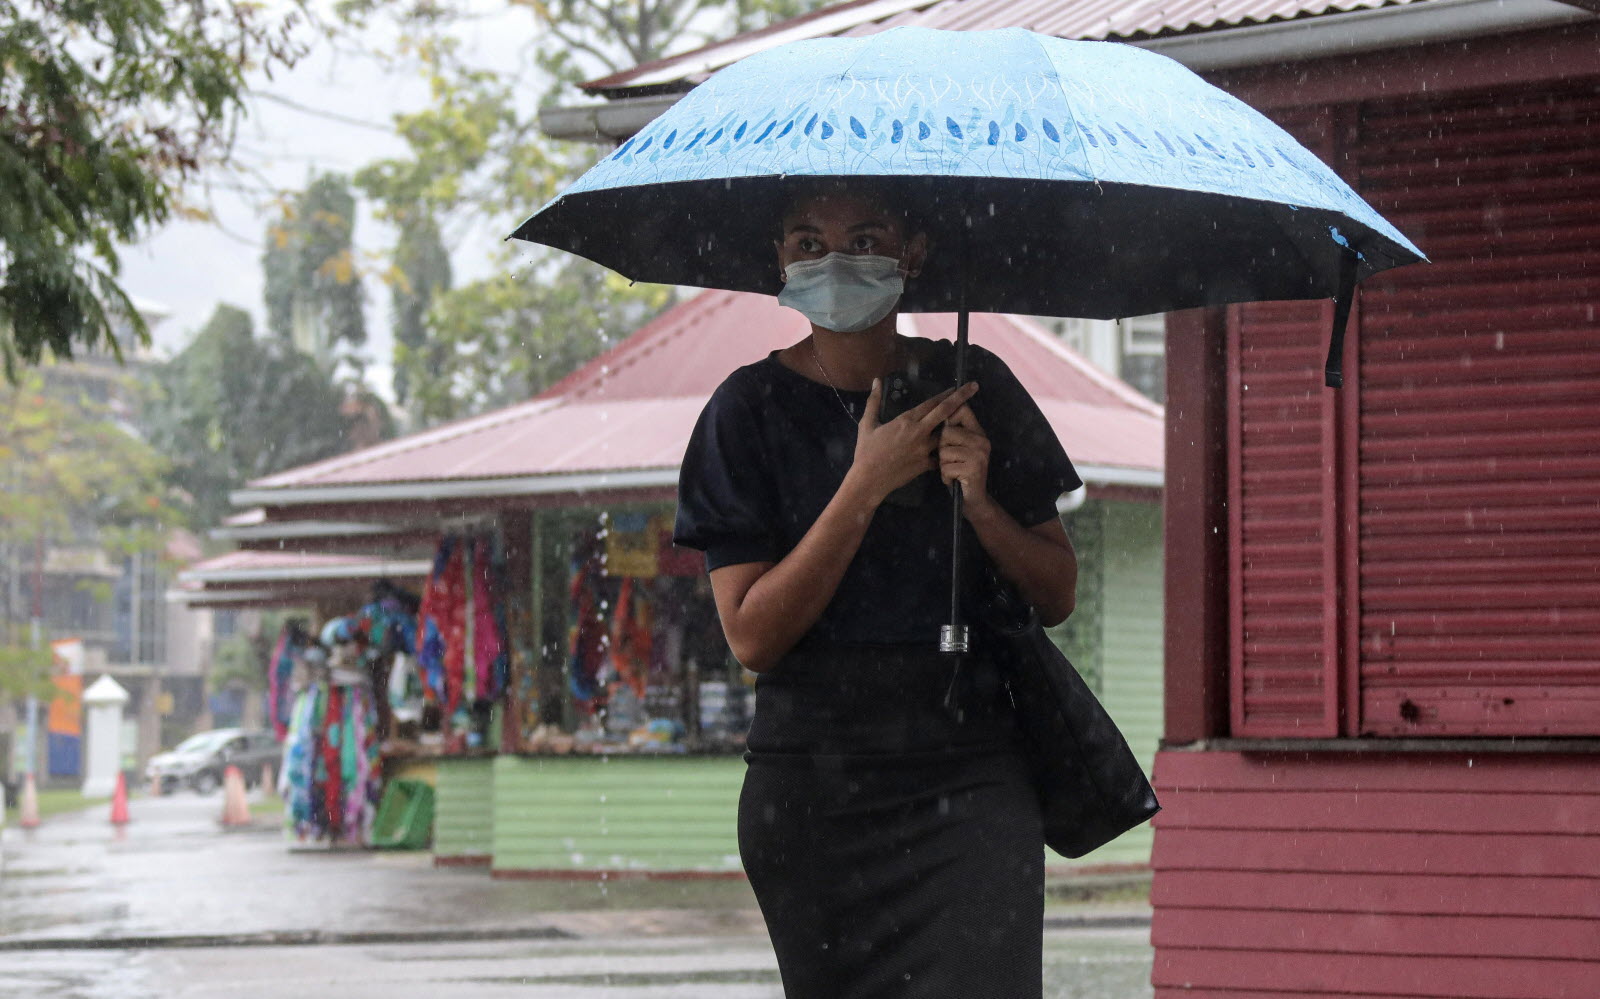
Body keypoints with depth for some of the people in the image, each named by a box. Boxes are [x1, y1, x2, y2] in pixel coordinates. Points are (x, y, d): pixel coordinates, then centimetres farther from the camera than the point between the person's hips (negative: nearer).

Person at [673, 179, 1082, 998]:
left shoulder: (973, 386, 6)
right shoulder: (753, 407, 1)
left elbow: (1058, 595, 10)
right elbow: (752, 636, -8)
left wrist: (980, 503, -9)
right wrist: (866, 486, -14)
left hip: (972, 779, 0)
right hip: (812, 787, 0)